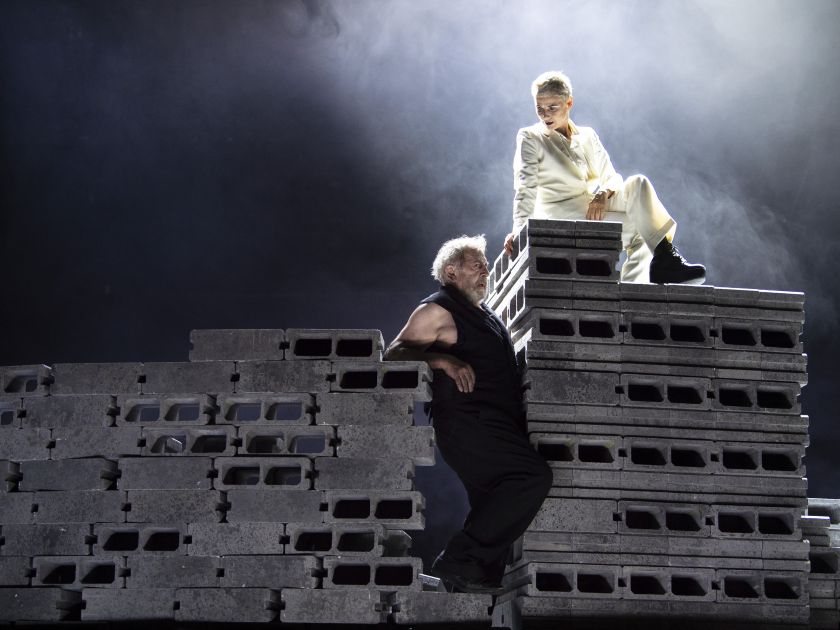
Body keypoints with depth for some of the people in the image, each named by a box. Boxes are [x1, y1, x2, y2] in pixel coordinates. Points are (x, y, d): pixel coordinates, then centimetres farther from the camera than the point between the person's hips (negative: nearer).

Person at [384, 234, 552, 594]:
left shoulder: (484, 316, 26)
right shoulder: (439, 310, -1)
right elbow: (394, 353, -10)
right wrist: (445, 361, -22)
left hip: (496, 426, 10)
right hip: (468, 422, -9)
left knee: (496, 511, 6)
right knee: (534, 476, -24)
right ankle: (460, 561, -22)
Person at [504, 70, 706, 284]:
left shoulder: (588, 136, 17)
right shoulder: (530, 138, 5)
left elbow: (612, 178, 12)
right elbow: (526, 188, -5)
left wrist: (603, 195, -13)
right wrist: (519, 230, -20)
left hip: (598, 208, 5)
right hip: (562, 216, -5)